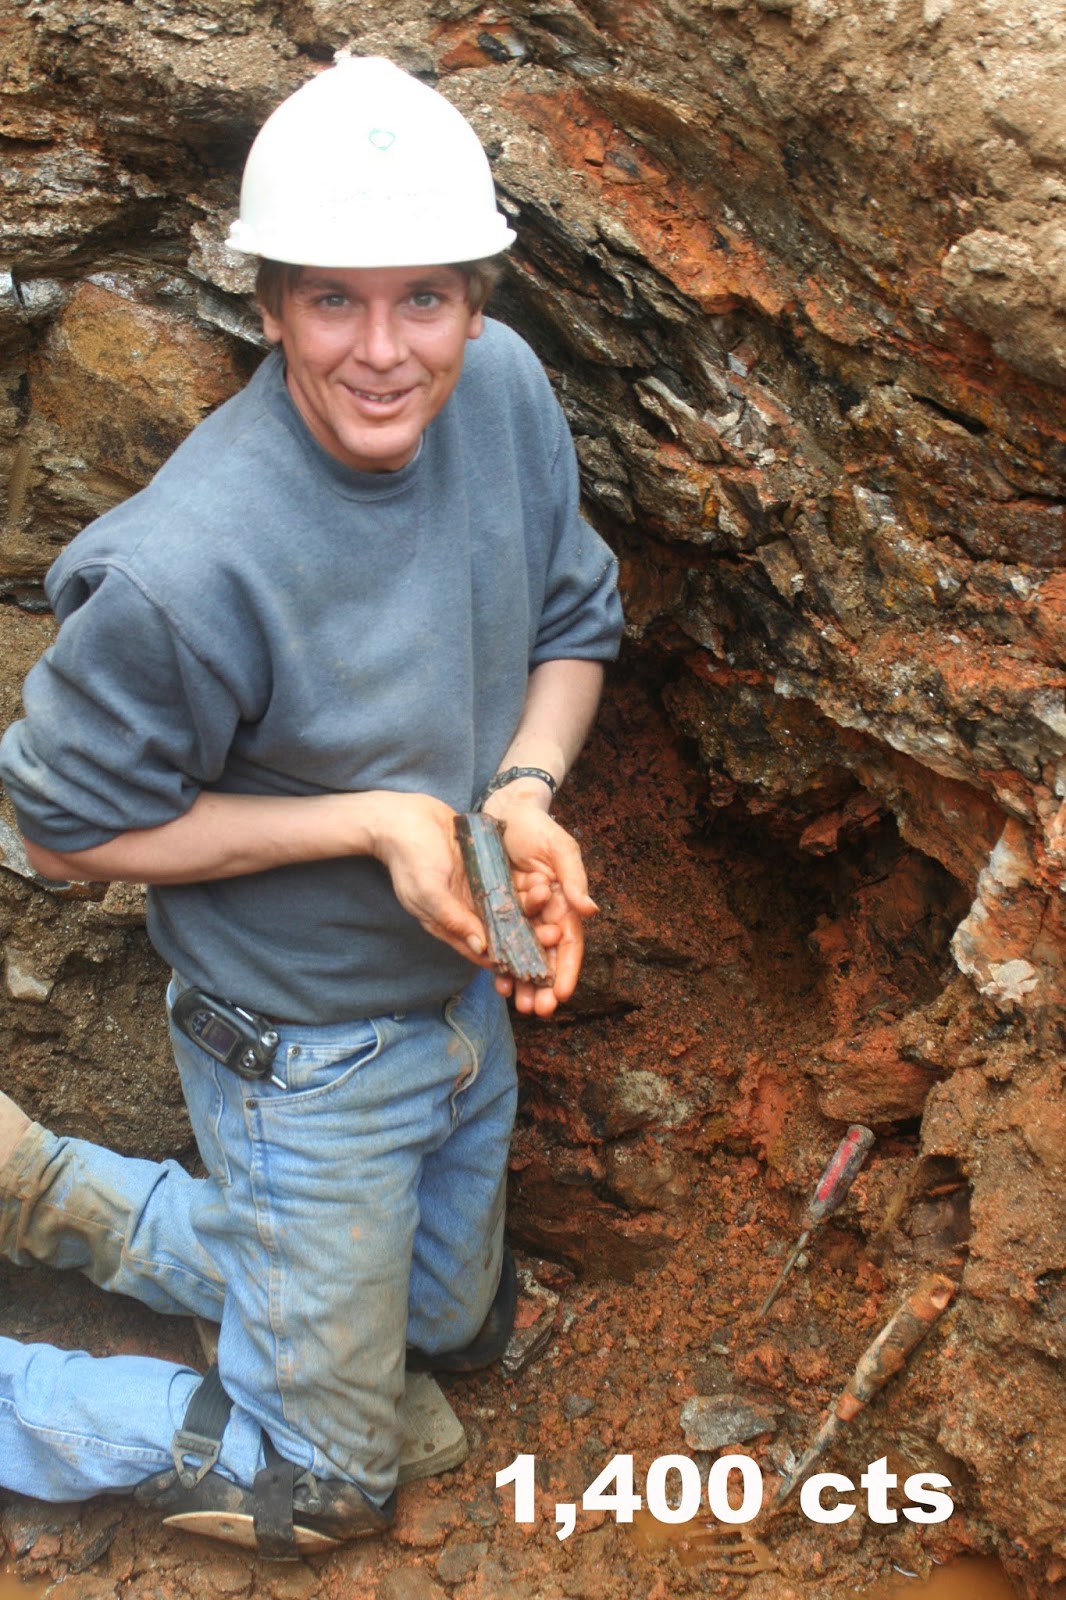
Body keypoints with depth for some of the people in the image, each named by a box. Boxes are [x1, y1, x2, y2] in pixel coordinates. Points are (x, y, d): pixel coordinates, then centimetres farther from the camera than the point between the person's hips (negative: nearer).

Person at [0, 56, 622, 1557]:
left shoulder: (507, 387, -13)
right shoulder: (186, 571, -33)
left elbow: (573, 624, 2)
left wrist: (526, 790, -18)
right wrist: (375, 821, -26)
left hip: (465, 990, 7)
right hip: (310, 1052, -7)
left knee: (451, 1331, 31)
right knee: (320, 1486, 13)